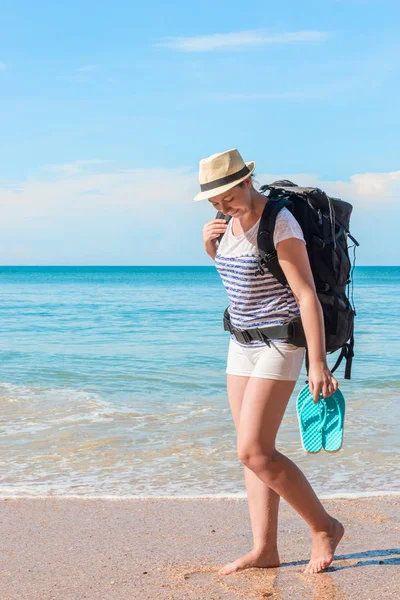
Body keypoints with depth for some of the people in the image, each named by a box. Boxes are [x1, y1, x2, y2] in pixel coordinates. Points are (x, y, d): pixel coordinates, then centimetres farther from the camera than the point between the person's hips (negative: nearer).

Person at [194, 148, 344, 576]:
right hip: (244, 342, 9)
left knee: (254, 451, -12)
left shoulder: (280, 223, -19)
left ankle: (324, 527, 4)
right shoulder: (235, 218, 6)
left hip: (281, 343, -9)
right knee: (252, 450, 6)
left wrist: (318, 363, -25)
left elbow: (307, 294, -21)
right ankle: (264, 549, 10)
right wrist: (209, 244, 4)